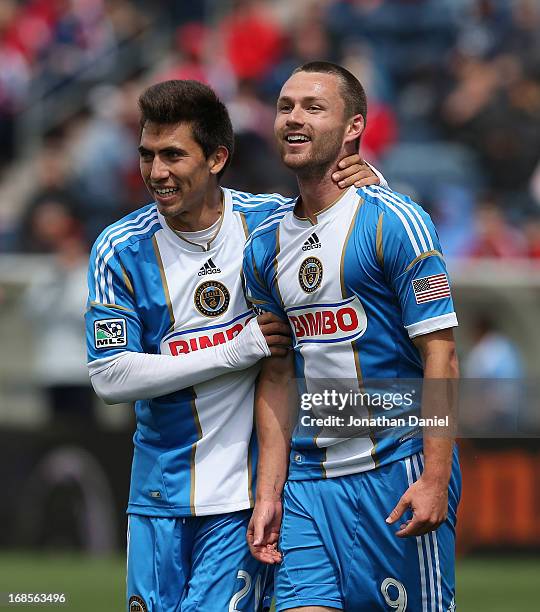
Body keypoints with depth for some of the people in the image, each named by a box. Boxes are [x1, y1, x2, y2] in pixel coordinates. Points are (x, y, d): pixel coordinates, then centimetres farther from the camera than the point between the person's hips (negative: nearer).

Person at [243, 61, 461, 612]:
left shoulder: (393, 223, -7)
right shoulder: (265, 247, 11)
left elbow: (439, 356, -11)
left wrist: (435, 478, -18)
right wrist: (268, 494, 9)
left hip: (397, 469, -5)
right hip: (308, 478, 5)